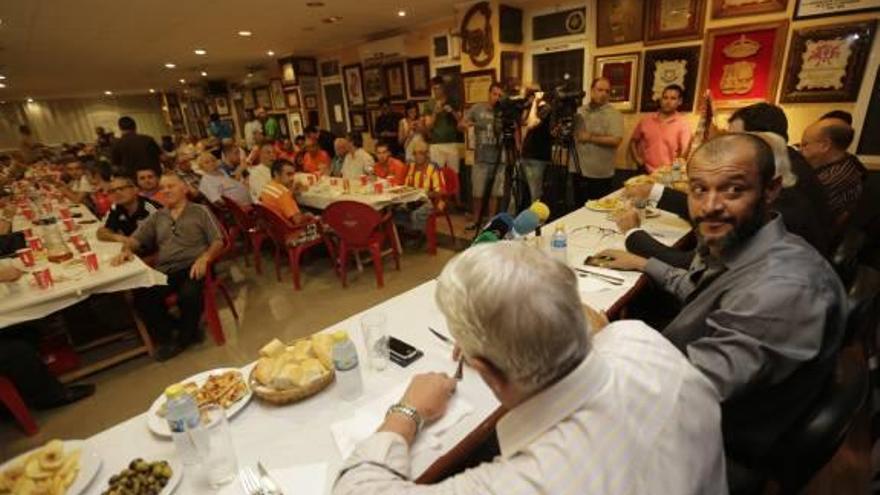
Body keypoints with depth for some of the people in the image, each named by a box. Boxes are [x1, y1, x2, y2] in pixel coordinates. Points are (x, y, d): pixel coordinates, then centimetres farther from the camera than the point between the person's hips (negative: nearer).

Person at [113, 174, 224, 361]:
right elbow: (135, 239, 18)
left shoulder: (200, 211, 11)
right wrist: (126, 250, -5)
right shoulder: (156, 217, 24)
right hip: (164, 272, 4)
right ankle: (169, 335, 0)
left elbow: (218, 242, 2)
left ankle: (183, 338, -3)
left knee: (189, 295, -33)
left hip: (192, 268, -4)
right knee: (141, 298, -23)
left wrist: (204, 258, -16)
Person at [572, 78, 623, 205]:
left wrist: (590, 138, -15)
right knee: (579, 207, 16)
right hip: (577, 170, 5)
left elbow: (615, 140, -17)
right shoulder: (580, 112, 10)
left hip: (599, 174, -5)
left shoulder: (613, 114, -6)